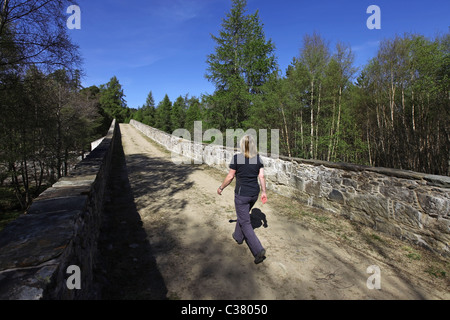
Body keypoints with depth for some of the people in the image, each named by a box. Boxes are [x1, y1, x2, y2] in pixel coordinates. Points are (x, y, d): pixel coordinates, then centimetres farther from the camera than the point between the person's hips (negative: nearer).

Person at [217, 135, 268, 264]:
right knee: (243, 214, 28)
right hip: (254, 193, 6)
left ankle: (258, 250, -4)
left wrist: (221, 188, 4)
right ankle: (238, 236, 47)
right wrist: (264, 192, 7)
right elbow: (262, 177, -2)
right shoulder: (258, 158, -1)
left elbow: (230, 177, -10)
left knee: (245, 223, 4)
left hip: (242, 194, -6)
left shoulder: (237, 158, -14)